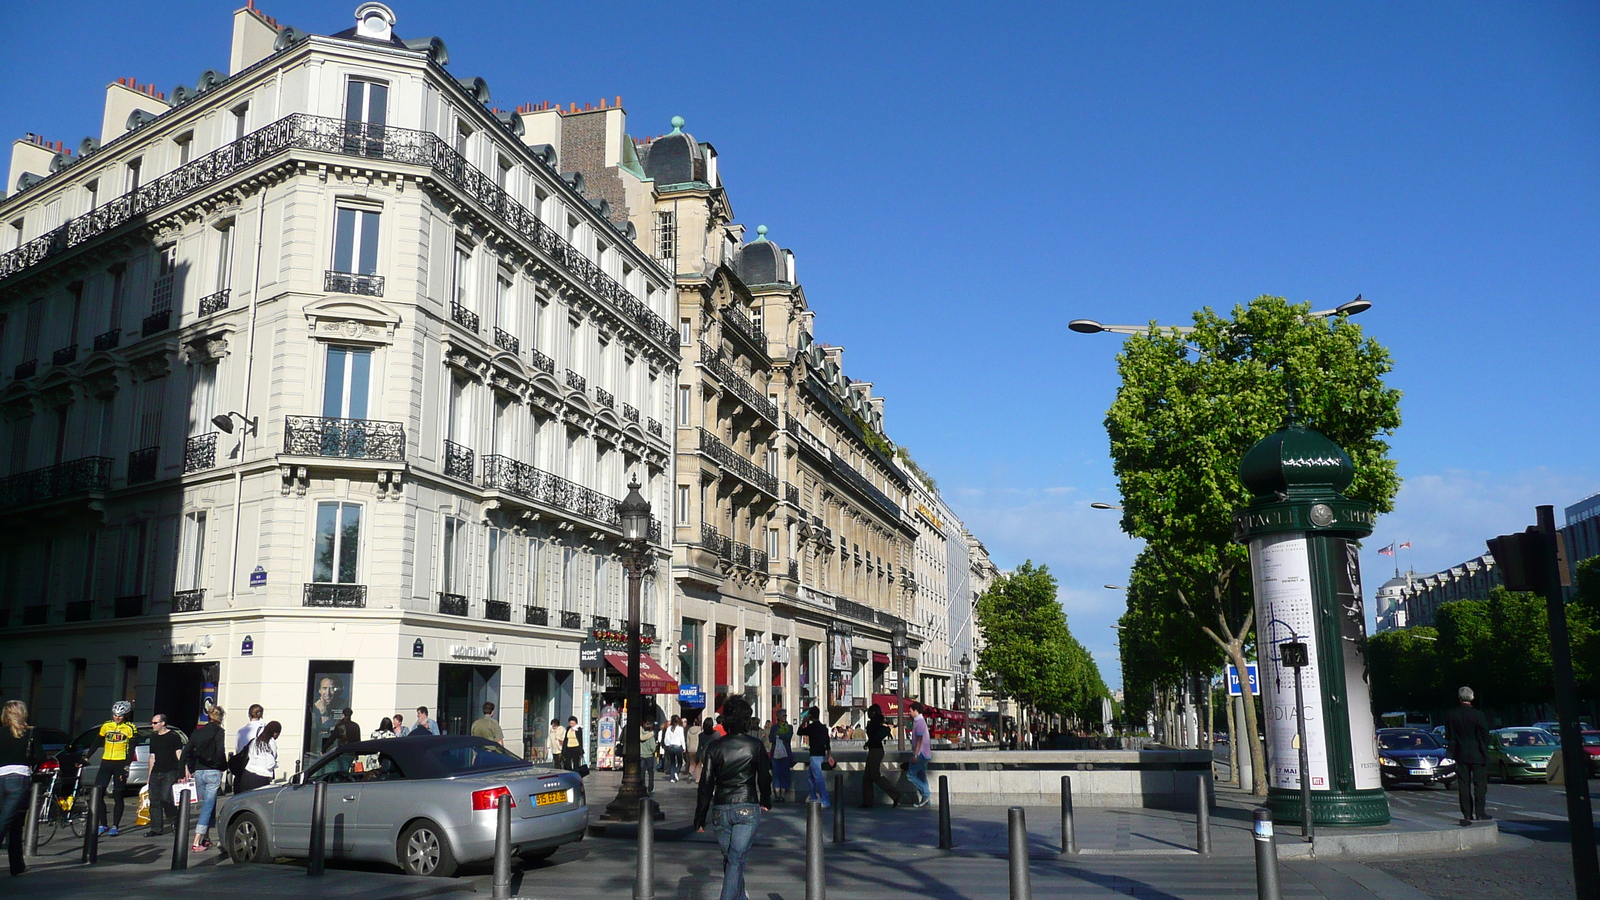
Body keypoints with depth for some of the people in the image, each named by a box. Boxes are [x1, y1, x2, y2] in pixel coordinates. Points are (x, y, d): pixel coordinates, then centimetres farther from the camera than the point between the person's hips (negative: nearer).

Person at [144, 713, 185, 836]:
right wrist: (149, 775, 19)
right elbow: (152, 757, 22)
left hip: (170, 772, -7)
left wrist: (183, 770, -12)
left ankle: (176, 819, 5)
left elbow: (179, 755, -3)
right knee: (154, 801, 3)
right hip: (156, 773, 7)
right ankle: (156, 829, 8)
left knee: (166, 797, -17)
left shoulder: (174, 736, 0)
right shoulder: (153, 738, 19)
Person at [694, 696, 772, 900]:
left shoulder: (715, 747, 1)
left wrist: (700, 818, 7)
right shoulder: (755, 745, -4)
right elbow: (765, 777, 5)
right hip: (747, 809, -3)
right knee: (736, 860, -4)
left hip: (720, 810, 3)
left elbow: (706, 784, 1)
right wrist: (765, 802, 24)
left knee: (729, 858, 18)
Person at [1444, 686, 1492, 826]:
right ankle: (1479, 813, 2)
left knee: (1463, 785, 6)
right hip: (1477, 755, -3)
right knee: (1480, 784, 5)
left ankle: (1467, 815, 6)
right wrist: (1485, 752, 9)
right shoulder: (1478, 715, -12)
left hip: (1460, 755, 3)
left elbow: (1449, 737, 4)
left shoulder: (1450, 715, -3)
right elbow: (1485, 736, -5)